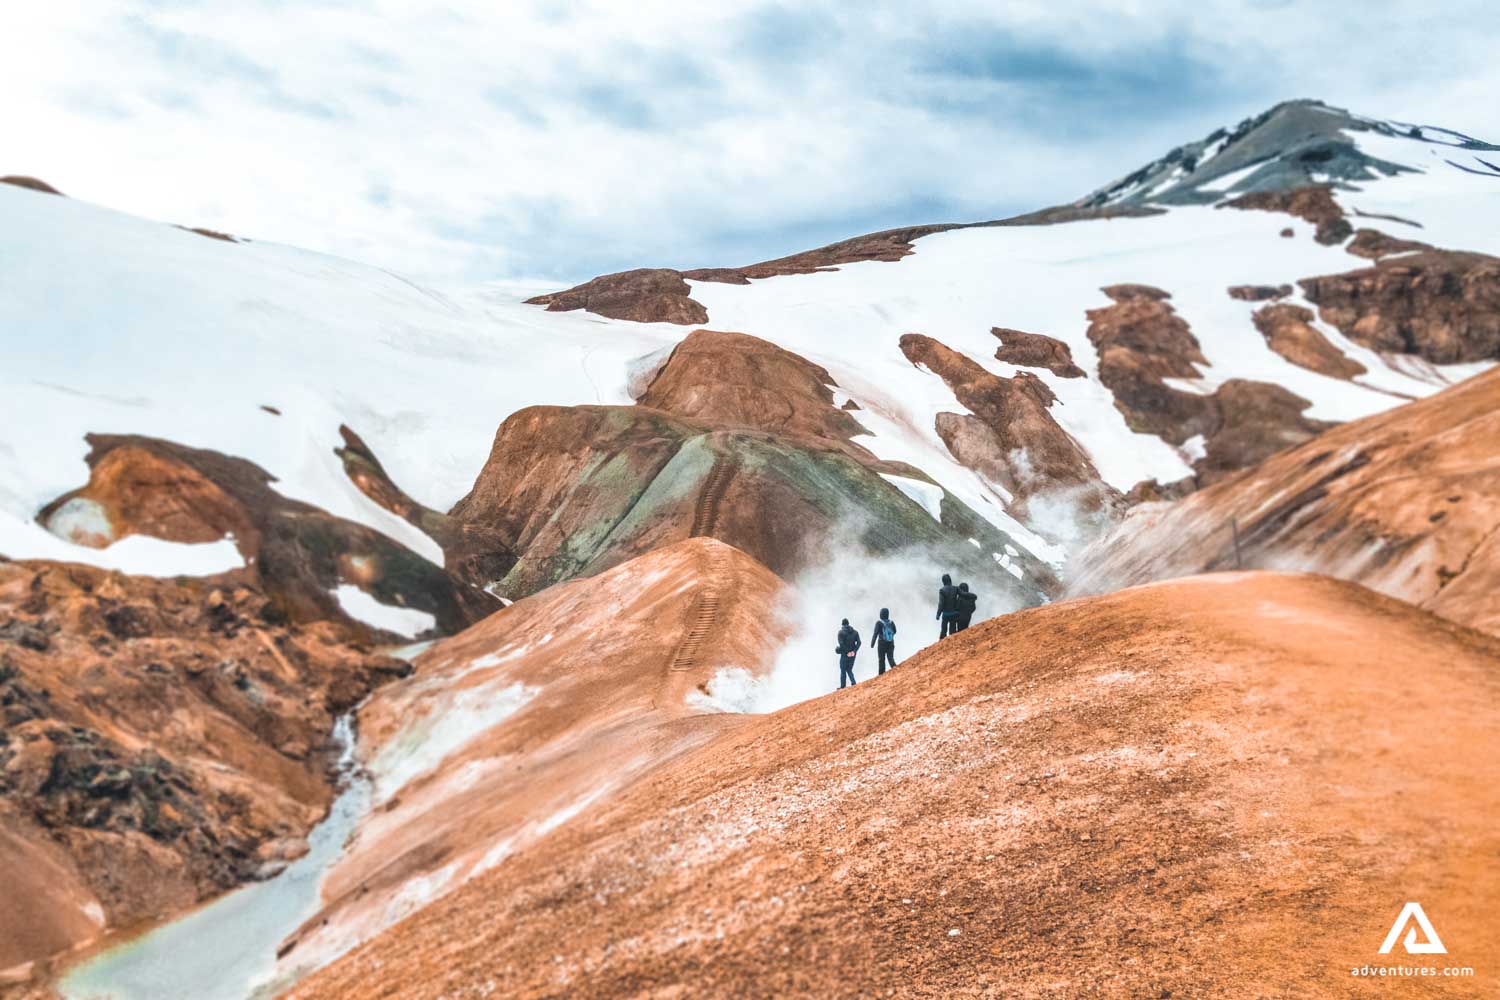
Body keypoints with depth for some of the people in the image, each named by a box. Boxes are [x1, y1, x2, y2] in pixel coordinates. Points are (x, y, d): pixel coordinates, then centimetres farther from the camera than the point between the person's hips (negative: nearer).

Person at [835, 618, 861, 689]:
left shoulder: (841, 632, -8)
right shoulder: (855, 632, 5)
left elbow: (841, 644, -19)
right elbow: (859, 642, -5)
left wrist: (847, 652, -14)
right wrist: (854, 651, -9)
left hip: (845, 654, -4)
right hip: (853, 654, 4)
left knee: (843, 670, 10)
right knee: (849, 670, 16)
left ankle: (842, 687, 15)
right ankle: (853, 683, -5)